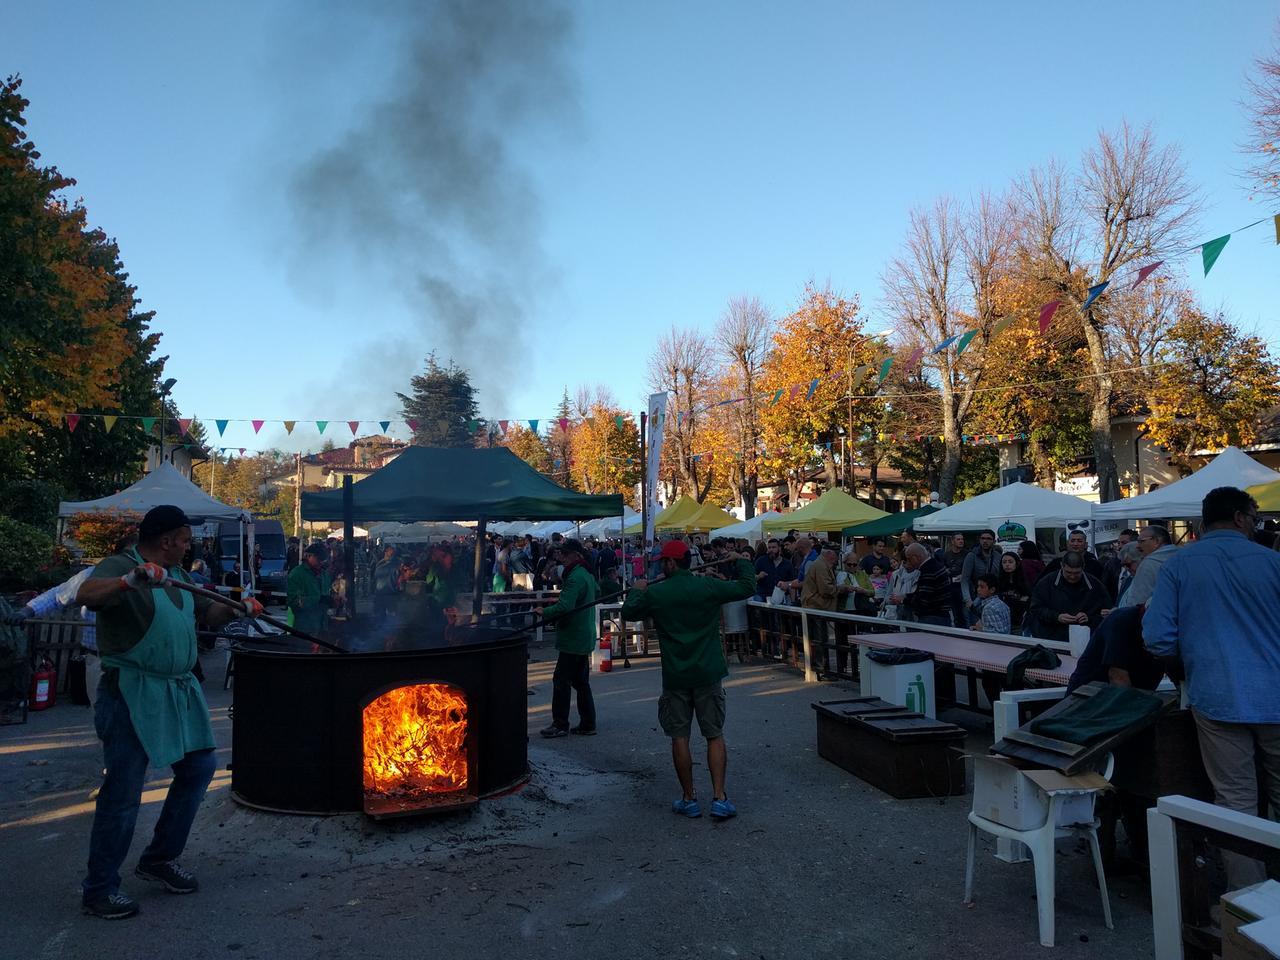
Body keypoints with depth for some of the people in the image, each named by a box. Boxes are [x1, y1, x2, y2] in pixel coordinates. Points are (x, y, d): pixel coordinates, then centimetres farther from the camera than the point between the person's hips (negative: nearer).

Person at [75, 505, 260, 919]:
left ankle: (160, 859, 30)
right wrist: (131, 579, -44)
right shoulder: (120, 567, -10)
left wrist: (238, 607, 8)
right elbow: (85, 595, -30)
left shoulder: (177, 575, 16)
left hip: (180, 691, 9)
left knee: (198, 769, 14)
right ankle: (99, 889, 13)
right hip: (134, 693, -9)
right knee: (123, 792, -2)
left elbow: (208, 614, 25)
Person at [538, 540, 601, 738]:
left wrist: (544, 612, -13)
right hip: (584, 638, 10)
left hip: (572, 638, -10)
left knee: (561, 680, -1)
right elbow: (597, 593, 31)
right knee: (581, 681, 14)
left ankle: (560, 724, 6)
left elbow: (565, 607, -28)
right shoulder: (588, 574, 12)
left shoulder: (575, 577, -20)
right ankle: (588, 724, 18)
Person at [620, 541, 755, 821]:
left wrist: (636, 591, 27)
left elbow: (627, 612, 9)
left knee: (679, 737, 10)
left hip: (675, 677, -1)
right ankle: (719, 799, 5)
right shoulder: (709, 587, -7)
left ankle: (689, 799, 17)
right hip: (708, 674, 1)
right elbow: (747, 587, 2)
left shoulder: (654, 593, -7)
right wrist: (741, 563, 21)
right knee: (715, 735, 9)